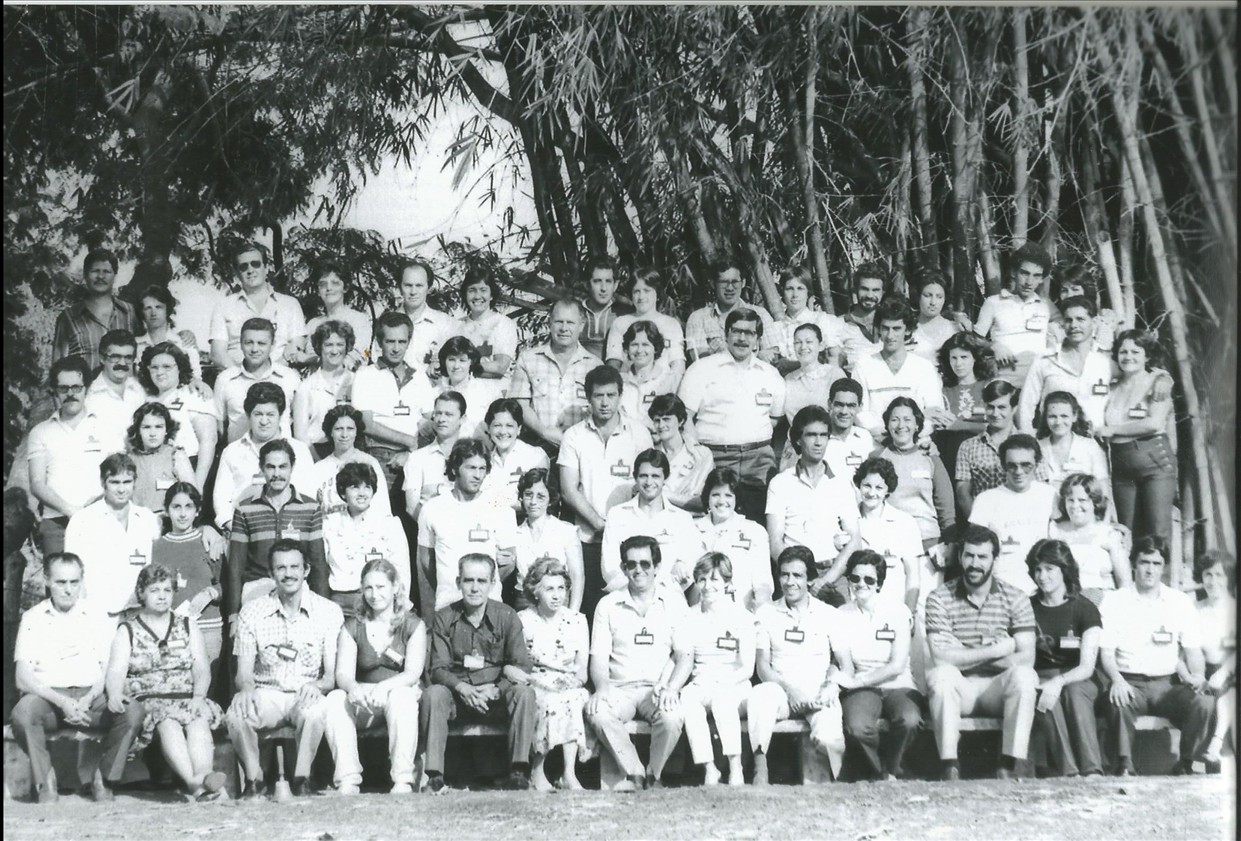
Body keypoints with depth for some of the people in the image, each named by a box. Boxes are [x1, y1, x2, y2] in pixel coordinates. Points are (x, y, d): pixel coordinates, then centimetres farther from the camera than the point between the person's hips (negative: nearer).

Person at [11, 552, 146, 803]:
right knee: (23, 712, -35)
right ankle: (45, 782, -14)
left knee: (133, 711, -27)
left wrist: (87, 700, -14)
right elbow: (23, 678, -3)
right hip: (48, 696, -1)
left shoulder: (97, 616, 13)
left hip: (90, 696, 1)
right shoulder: (33, 618, 8)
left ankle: (103, 777, -8)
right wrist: (63, 703, -18)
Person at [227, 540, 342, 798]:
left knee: (314, 711, -37)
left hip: (306, 695, -1)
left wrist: (317, 685, -25)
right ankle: (254, 780, -10)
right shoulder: (251, 613, 5)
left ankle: (302, 780, -19)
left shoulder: (329, 612, 1)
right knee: (236, 715, -32)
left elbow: (333, 675, -1)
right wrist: (246, 687, -23)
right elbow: (243, 672, 2)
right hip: (266, 694, 1)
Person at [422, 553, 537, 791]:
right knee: (432, 694, -30)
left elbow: (523, 666, -3)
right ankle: (433, 775, -29)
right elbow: (438, 669, -4)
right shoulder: (443, 618, 1)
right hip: (457, 694, 0)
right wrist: (463, 688, -25)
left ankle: (519, 771, -28)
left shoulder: (506, 616, 0)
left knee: (524, 692, -29)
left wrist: (493, 690, -19)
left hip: (496, 693, 0)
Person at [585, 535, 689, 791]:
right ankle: (634, 773, -15)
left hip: (658, 690, 0)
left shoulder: (674, 605, 9)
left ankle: (653, 775, -8)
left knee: (673, 716, -33)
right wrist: (602, 687, -17)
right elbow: (598, 657, 5)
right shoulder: (607, 605, 9)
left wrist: (669, 688, -15)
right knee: (597, 712, -32)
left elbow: (685, 655, 4)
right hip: (619, 689, 0)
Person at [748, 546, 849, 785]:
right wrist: (788, 688, -13)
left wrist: (832, 686, -13)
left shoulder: (829, 614, 12)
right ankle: (760, 773, -36)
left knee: (828, 737, -34)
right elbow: (762, 665, 5)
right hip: (781, 691, 1)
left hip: (819, 695, -1)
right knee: (759, 695, -36)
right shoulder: (766, 613, 12)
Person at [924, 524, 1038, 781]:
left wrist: (967, 658, -16)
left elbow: (1026, 658, -9)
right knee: (940, 675, -33)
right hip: (959, 688, -1)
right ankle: (949, 767, -28)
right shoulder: (939, 598, -3)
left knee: (1024, 676, -30)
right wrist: (994, 652, -19)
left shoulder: (1015, 598, 0)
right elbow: (941, 658, -14)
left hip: (998, 688, 1)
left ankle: (1008, 767, -25)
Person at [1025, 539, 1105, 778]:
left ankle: (1092, 773, -47)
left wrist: (1059, 682, -29)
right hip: (1039, 681, 1)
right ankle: (1069, 773, -47)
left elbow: (1087, 667, -9)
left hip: (1077, 682, -1)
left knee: (1074, 692, -37)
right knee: (1047, 699, -35)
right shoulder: (1027, 608, 8)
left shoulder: (1084, 608, 1)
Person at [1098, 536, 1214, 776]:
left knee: (1204, 702, -28)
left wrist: (1197, 675, -13)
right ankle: (1125, 767, -22)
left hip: (1167, 684, 2)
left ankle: (1186, 765, -8)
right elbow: (1106, 651, -1)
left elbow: (1193, 649, 9)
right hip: (1129, 682, -2)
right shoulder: (1114, 601, 6)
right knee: (1118, 701, -37)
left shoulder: (1181, 602, 12)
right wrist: (1116, 679, -22)